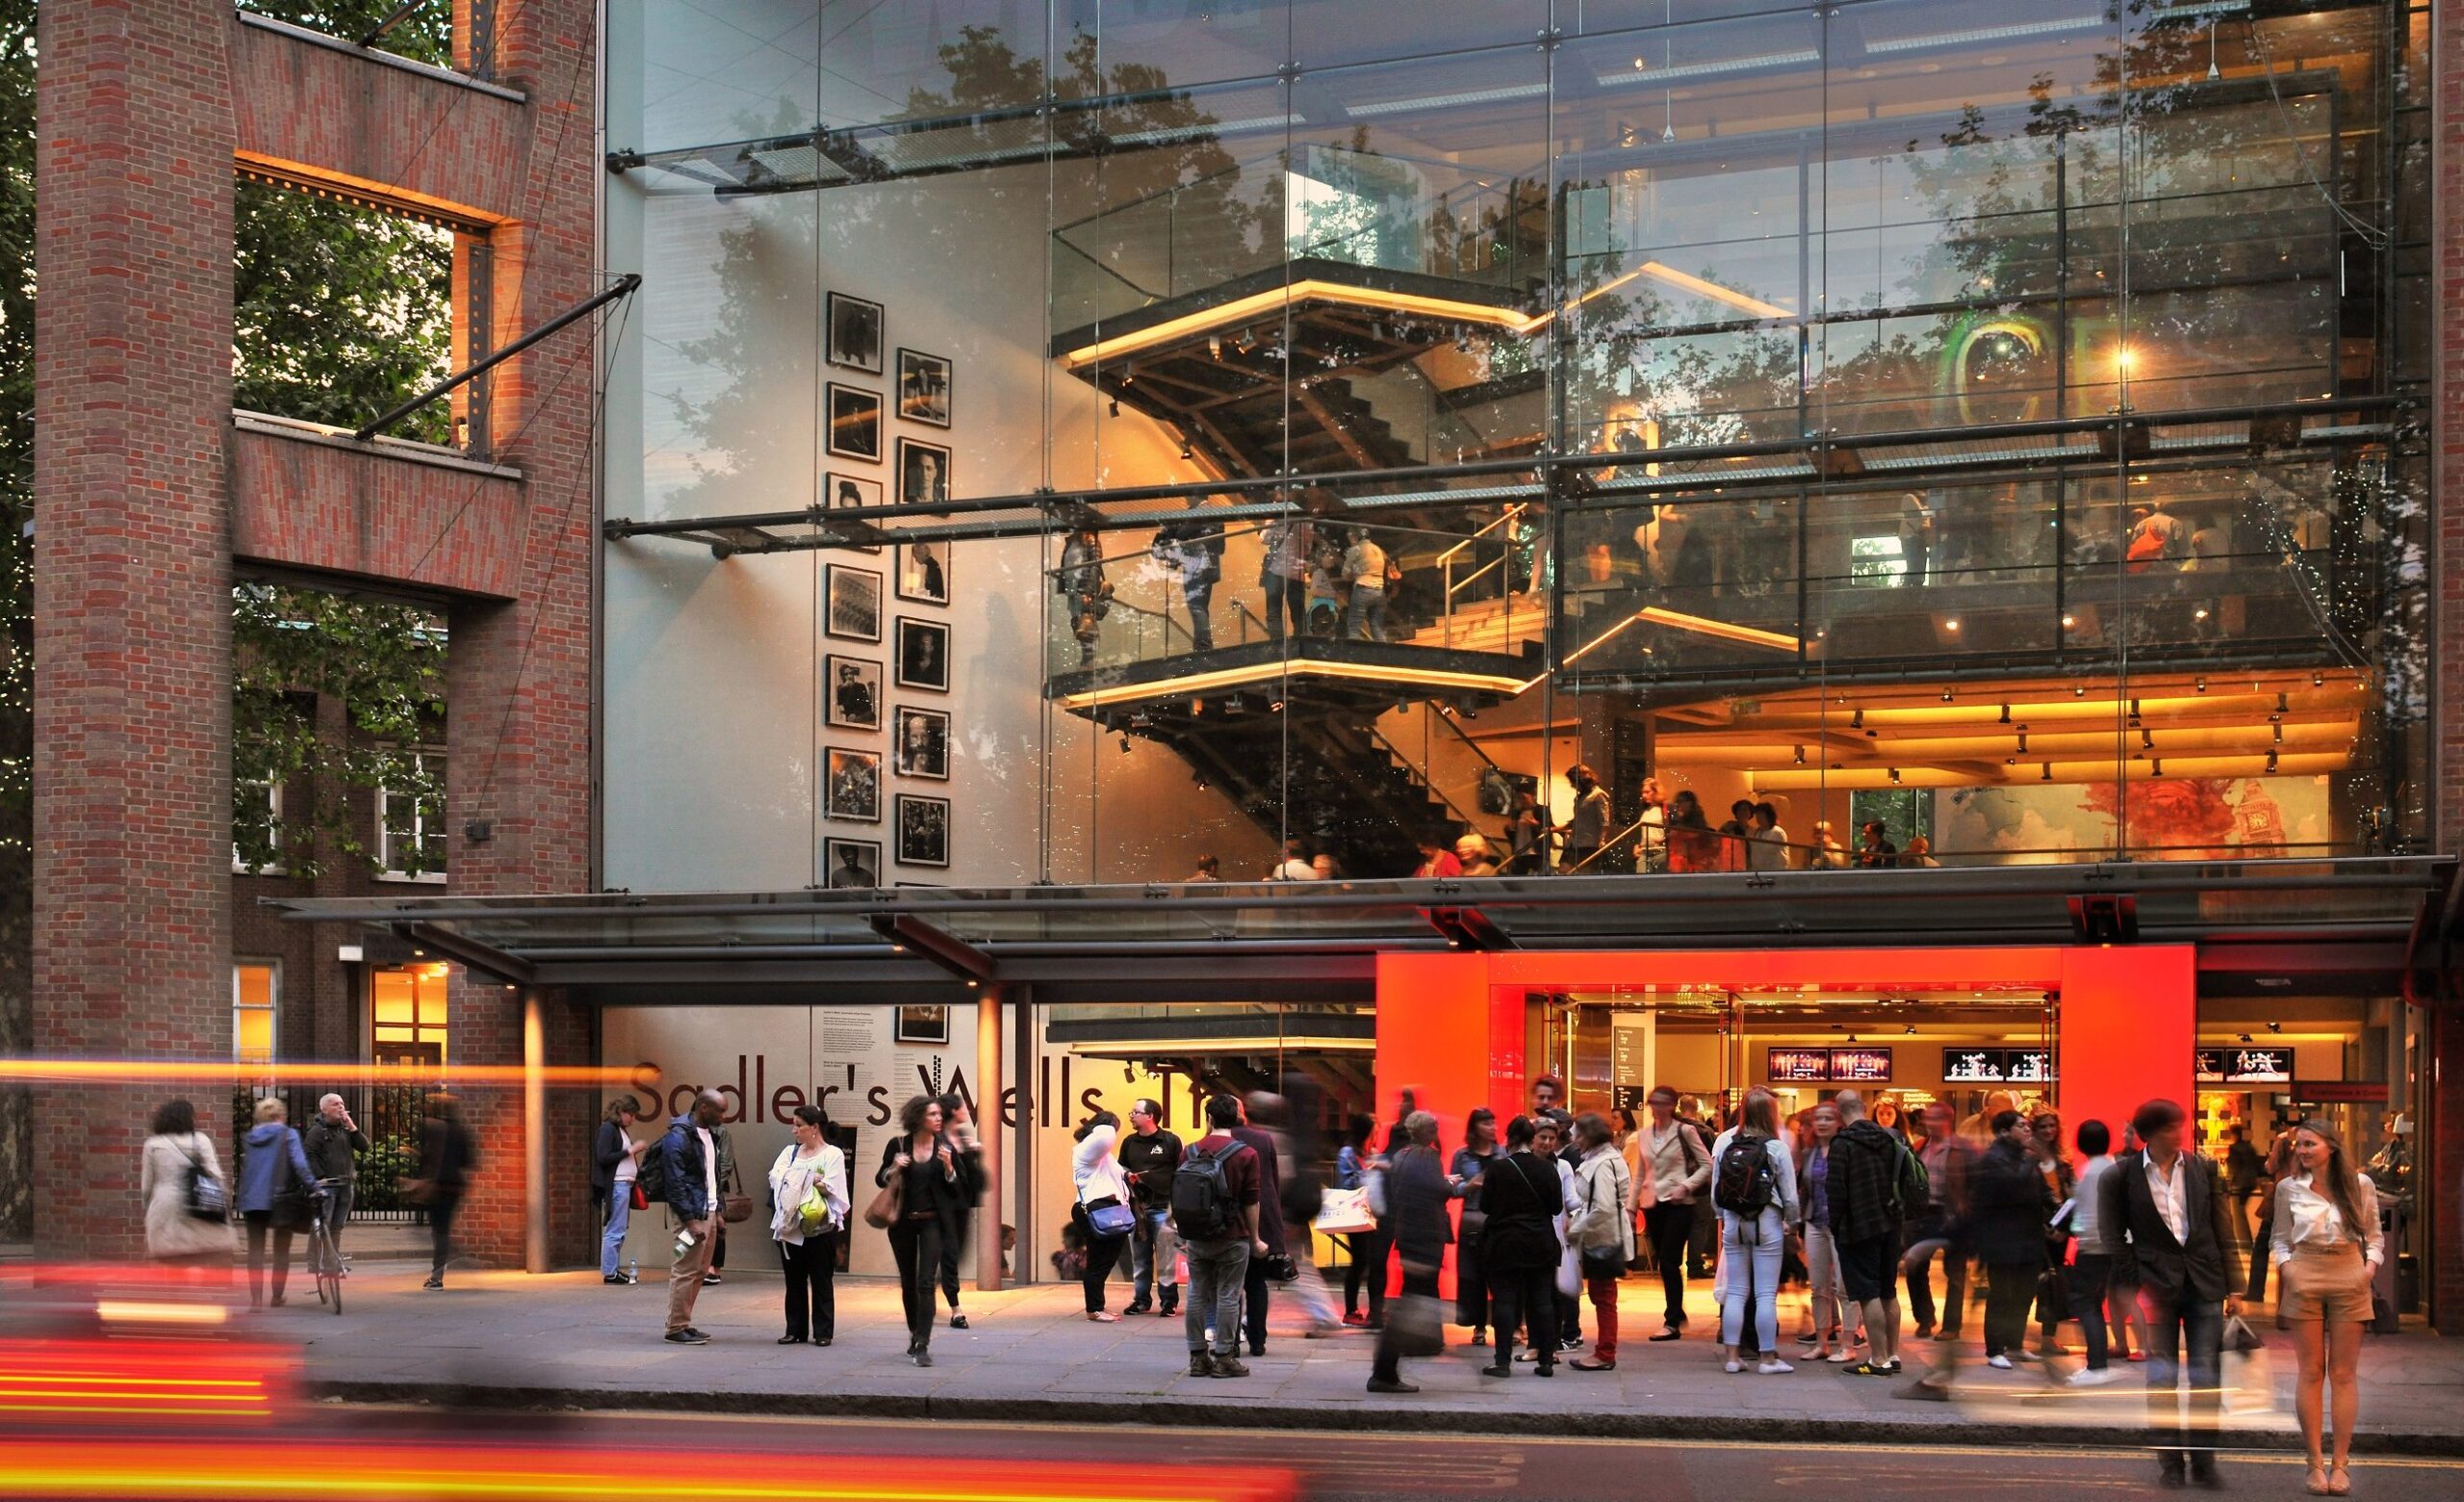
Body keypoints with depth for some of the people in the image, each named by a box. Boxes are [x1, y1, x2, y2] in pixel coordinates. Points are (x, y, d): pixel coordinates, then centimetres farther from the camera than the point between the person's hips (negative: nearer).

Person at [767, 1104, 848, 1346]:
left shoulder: (833, 1155, -1)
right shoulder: (790, 1152, 15)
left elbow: (831, 1188, -13)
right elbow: (775, 1178, 1)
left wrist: (794, 1178, -8)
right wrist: (809, 1179, -11)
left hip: (820, 1228, -5)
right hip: (790, 1226, 5)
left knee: (821, 1281, 0)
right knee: (794, 1281, 9)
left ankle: (823, 1332, 5)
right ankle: (795, 1330, 15)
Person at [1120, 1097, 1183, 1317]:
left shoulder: (1171, 1141, -1)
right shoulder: (1129, 1142, 13)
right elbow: (1120, 1168, 24)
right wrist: (1127, 1175, 1)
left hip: (1163, 1207, -5)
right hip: (1136, 1207, 5)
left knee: (1165, 1258, -4)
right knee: (1139, 1257, 8)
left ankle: (1169, 1301, 1)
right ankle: (1141, 1299, 15)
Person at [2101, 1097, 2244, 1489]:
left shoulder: (2203, 1168, 5)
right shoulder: (2123, 1175, -1)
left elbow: (2223, 1231, 8)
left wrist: (2233, 1287, 5)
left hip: (2204, 1282, 2)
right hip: (2156, 1285, -2)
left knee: (2207, 1377, 0)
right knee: (2161, 1378, 2)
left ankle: (2203, 1460, 9)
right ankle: (2170, 1461, 10)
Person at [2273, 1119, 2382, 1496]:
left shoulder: (2360, 1185, 2)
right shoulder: (2289, 1188, 4)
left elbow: (2374, 1236, 9)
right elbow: (2280, 1238, 10)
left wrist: (2371, 1266, -7)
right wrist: (2284, 1265, -8)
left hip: (2349, 1279, 0)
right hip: (2305, 1280, 0)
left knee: (2343, 1373, 0)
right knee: (2311, 1371, 0)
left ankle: (2340, 1463, 2)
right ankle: (2316, 1463, 3)